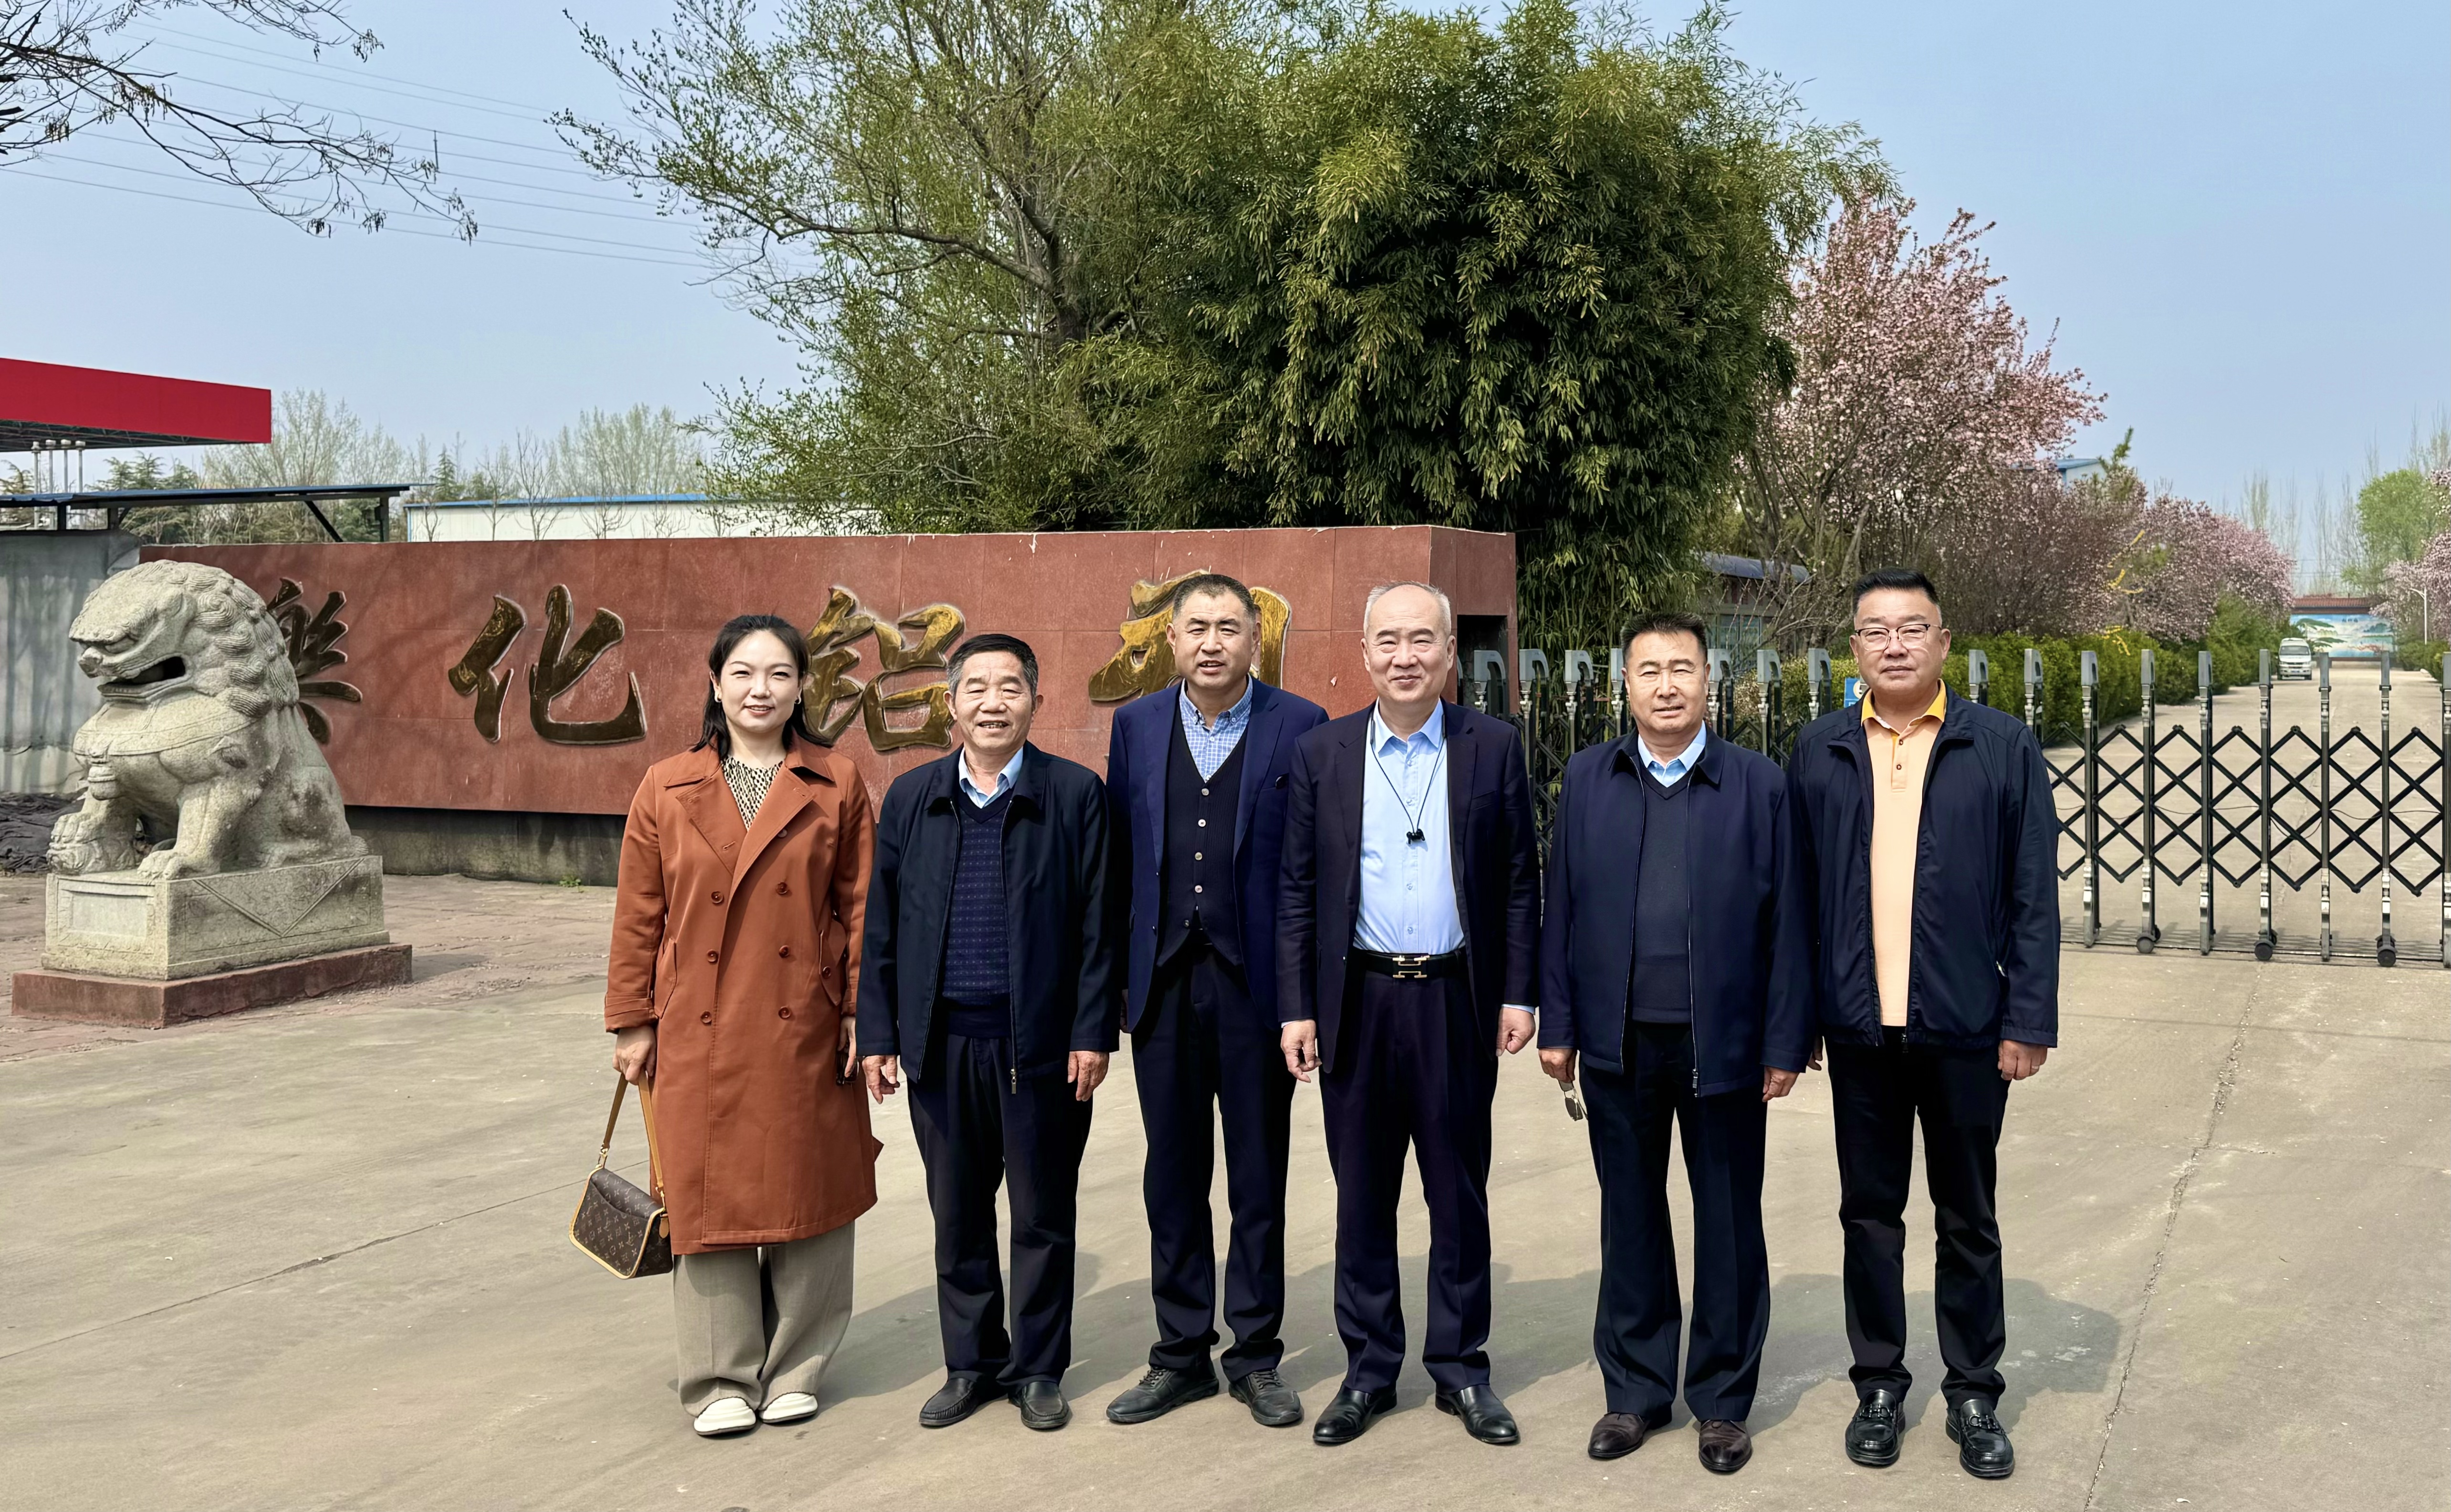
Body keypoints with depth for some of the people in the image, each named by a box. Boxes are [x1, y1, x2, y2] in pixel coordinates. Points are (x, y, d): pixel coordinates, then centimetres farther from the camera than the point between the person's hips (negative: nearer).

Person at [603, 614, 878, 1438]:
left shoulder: (837, 786, 1)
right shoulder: (667, 789, 3)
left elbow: (861, 907, 2)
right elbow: (638, 916, 6)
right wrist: (633, 1023, 5)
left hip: (806, 1031, 0)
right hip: (701, 1036, 0)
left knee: (808, 1192, 7)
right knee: (708, 1198, 5)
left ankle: (796, 1368, 24)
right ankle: (721, 1379, 19)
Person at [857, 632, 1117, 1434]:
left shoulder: (1076, 794, -2)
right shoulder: (911, 796, 7)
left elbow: (1097, 925, -3)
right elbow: (883, 926, 8)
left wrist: (1093, 1033, -7)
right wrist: (877, 1033, 4)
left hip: (1040, 1040, -2)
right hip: (942, 1040, 3)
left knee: (1043, 1215, 8)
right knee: (957, 1214, 13)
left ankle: (1038, 1369, 22)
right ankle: (972, 1363, 28)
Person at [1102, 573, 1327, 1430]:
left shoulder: (1299, 727, -2)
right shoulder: (1136, 727, 8)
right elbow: (1120, 859, 8)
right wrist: (1114, 981, 4)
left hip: (1255, 983, -3)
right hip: (1164, 983, 3)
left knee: (1259, 1179, 8)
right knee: (1172, 1177, 11)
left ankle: (1255, 1354, 21)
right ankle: (1182, 1353, 24)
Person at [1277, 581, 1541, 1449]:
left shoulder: (1493, 748, 2)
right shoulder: (1320, 753, 4)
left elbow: (1520, 884, 4)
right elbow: (1298, 892, 4)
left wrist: (1519, 995, -2)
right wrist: (1296, 1008, -1)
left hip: (1457, 1001, -1)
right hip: (1356, 1002, 1)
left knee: (1459, 1192, 9)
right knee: (1362, 1196, 9)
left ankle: (1461, 1366, 22)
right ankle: (1369, 1370, 22)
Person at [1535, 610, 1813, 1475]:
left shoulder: (1760, 785, -2)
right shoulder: (1587, 780, 5)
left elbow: (1788, 923, -3)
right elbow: (1562, 907, 5)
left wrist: (1787, 1042, -6)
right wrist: (1557, 1025, 2)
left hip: (1724, 1045, -2)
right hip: (1618, 1046, 2)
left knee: (1728, 1227, 9)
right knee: (1630, 1219, 13)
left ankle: (1722, 1401, 25)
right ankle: (1636, 1389, 28)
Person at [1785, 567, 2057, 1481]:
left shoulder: (2003, 748, -1)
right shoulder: (1818, 753, 3)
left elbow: (2034, 897, -2)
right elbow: (1798, 893, 4)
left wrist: (2029, 1021, -7)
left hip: (1966, 1026, -1)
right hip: (1859, 1026, 1)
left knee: (1968, 1220, 12)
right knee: (1869, 1213, 13)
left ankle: (1973, 1395, 26)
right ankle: (1879, 1383, 27)